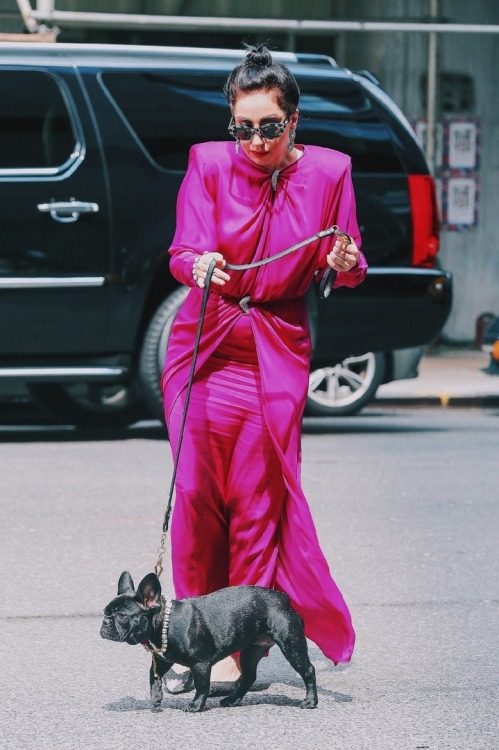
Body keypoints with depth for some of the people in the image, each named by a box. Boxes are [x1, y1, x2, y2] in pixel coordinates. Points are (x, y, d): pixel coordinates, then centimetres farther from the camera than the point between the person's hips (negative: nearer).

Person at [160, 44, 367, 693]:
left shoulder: (328, 171, -3)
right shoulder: (209, 164, -3)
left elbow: (346, 267, 2)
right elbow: (184, 251, -10)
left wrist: (346, 263, -21)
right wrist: (200, 266, -33)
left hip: (277, 352, -1)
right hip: (205, 346, 1)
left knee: (259, 500, -5)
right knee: (196, 490, -3)